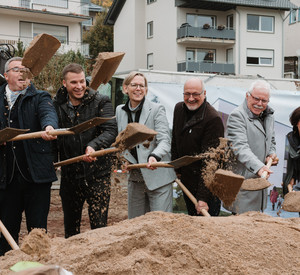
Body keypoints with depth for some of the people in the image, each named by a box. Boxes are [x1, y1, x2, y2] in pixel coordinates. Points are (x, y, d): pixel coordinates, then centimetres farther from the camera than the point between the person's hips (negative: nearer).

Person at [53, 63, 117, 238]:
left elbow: (111, 131, -16)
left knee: (99, 225, -3)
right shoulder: (57, 104, 5)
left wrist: (93, 146, -34)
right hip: (69, 175, 4)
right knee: (70, 227, 16)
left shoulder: (101, 102, -4)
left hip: (97, 173, -4)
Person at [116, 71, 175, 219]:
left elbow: (165, 140, -17)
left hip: (157, 177, -5)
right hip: (135, 177, 5)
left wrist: (155, 156, -36)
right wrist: (125, 158, 2)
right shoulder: (120, 111, 8)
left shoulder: (157, 109, -8)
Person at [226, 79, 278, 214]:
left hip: (261, 178, 8)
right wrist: (258, 167, -37)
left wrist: (271, 154, 7)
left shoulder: (269, 115, 15)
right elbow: (240, 147, -24)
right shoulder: (237, 116, -12)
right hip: (242, 179, -8)